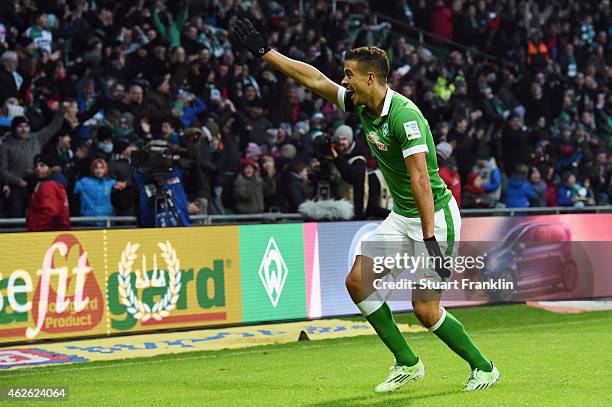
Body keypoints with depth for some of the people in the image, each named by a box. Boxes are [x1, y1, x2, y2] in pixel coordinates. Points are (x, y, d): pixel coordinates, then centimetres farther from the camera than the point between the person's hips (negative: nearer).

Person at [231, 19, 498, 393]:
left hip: (436, 216, -9)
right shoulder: (362, 106, 0)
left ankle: (483, 368, 8)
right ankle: (407, 363, 9)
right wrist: (265, 51, 10)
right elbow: (315, 79, 9)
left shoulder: (405, 116, -26)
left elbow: (420, 179, -32)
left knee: (426, 310, -11)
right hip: (401, 217, 9)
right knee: (358, 281, 0)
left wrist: (431, 239, -37)